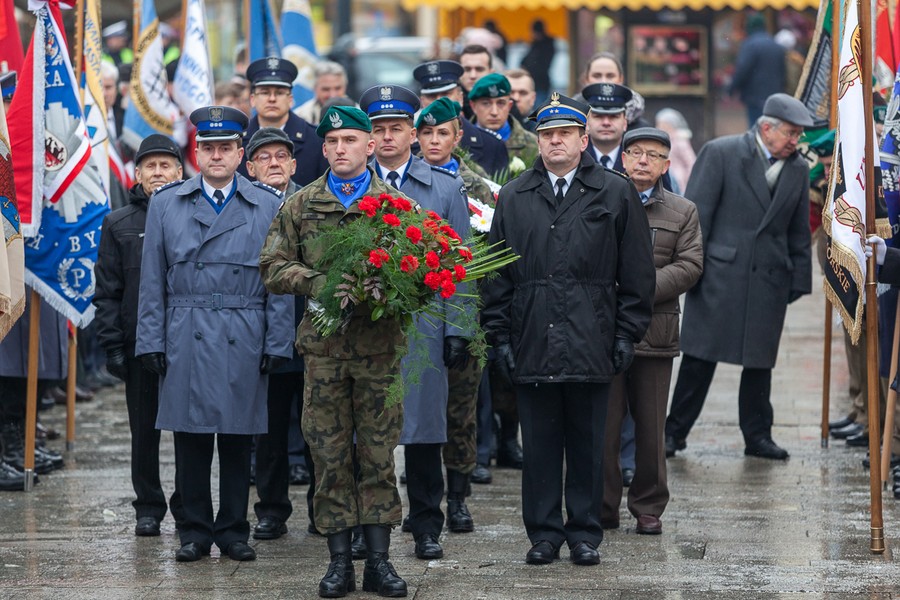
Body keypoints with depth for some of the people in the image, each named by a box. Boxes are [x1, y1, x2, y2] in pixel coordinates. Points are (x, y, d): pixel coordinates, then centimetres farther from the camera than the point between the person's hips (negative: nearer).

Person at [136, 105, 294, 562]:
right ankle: (195, 532, 12)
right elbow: (153, 281, 7)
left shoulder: (268, 207, 6)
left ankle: (234, 531, 14)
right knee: (190, 441, 3)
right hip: (185, 341, 0)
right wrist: (152, 342, 1)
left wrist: (277, 344, -1)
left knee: (238, 442, 5)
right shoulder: (166, 204, 8)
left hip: (243, 343, 0)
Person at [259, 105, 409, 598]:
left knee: (379, 455, 2)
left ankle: (378, 560, 8)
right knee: (330, 456, 2)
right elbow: (273, 268, 4)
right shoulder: (300, 207, 9)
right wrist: (319, 284, -13)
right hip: (323, 348, 1)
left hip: (380, 347, -1)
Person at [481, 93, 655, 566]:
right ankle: (544, 533, 12)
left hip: (591, 344, -1)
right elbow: (496, 274, 11)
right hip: (532, 344, 1)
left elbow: (637, 273, 5)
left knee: (588, 443, 4)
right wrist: (500, 335, 3)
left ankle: (585, 533, 13)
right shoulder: (513, 198, 11)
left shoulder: (616, 194, 5)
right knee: (539, 443, 4)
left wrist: (626, 334, -1)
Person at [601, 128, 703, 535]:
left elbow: (689, 266, 1)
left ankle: (649, 508, 16)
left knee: (650, 426, 6)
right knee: (603, 424, -1)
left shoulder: (683, 212, 12)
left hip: (654, 330, 1)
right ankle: (602, 508, 7)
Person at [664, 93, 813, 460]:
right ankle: (675, 432, 8)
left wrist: (799, 280, 11)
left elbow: (799, 233, 15)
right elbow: (696, 213, -5)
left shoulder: (798, 170, 9)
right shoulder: (720, 153, -4)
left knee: (760, 361, 8)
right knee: (700, 357, -1)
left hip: (770, 279, 4)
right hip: (719, 274, -4)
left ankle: (757, 436, 18)